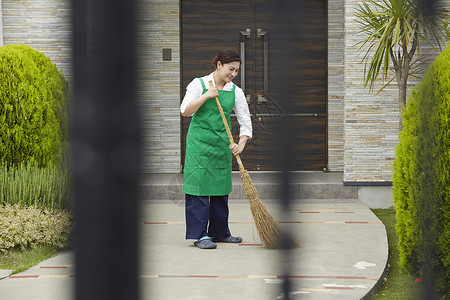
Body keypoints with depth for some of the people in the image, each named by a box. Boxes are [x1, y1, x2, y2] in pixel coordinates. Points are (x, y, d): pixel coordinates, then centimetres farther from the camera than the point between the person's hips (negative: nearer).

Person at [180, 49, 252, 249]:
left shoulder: (235, 91, 4)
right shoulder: (199, 84, -4)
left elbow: (245, 122, 3)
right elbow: (185, 111, -12)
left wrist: (241, 144, -11)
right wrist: (207, 96, -19)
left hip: (222, 145, 4)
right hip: (199, 143, -4)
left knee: (221, 189, 10)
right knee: (199, 187, -7)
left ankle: (219, 232, 22)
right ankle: (200, 235, -3)